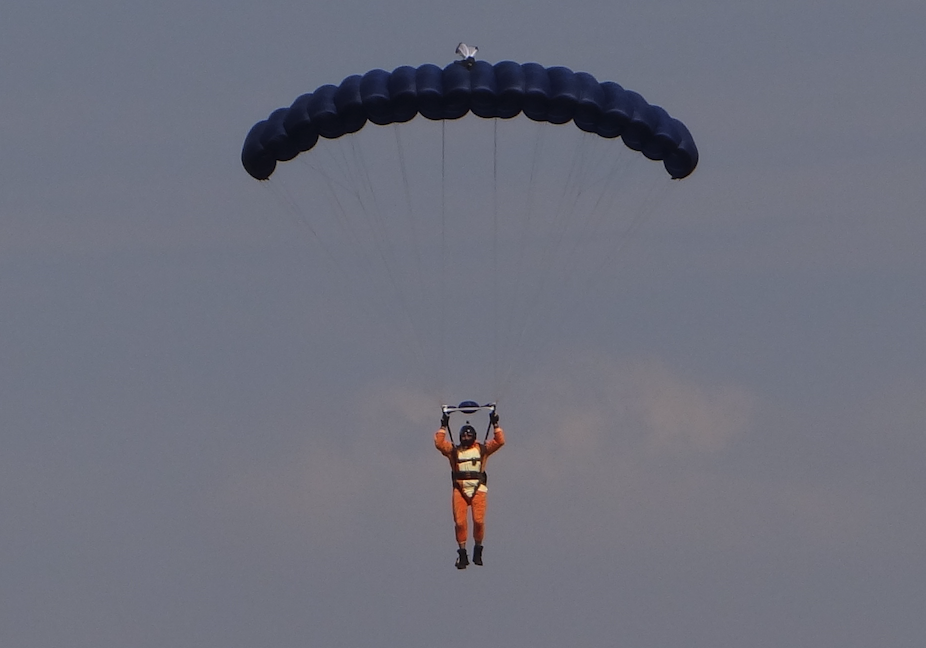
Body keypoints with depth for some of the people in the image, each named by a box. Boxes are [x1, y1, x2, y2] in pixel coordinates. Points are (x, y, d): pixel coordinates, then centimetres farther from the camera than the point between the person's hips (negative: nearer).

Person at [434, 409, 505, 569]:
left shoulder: (482, 449, 13)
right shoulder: (454, 450, 13)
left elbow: (500, 441, 9)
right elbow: (439, 443, 3)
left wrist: (496, 425, 8)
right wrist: (443, 427, 4)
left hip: (478, 489, -1)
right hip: (460, 489, 1)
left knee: (479, 520, -13)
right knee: (459, 522, -8)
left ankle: (478, 551, 6)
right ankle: (462, 554, 1)